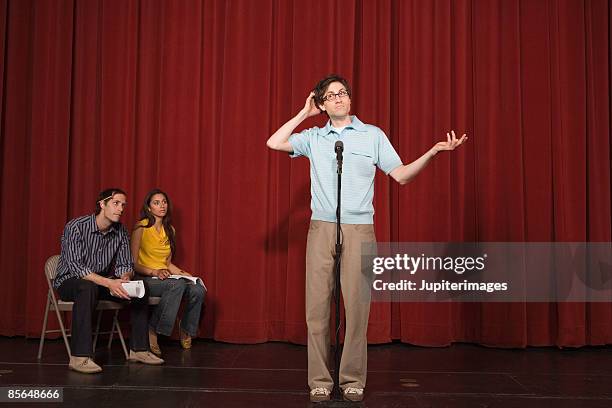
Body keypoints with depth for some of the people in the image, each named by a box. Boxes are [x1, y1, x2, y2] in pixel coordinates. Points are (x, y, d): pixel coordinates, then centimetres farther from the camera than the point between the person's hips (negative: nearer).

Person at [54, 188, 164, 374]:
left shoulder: (120, 231, -2)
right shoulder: (76, 227, -20)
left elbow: (124, 265, 0)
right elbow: (75, 266, -29)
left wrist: (125, 279, -25)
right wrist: (109, 283, -40)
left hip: (101, 281, 6)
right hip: (69, 281, -6)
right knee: (88, 287, -39)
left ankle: (138, 349, -6)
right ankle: (79, 357, -40)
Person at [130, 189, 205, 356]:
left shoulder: (169, 230, 14)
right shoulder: (141, 228, -6)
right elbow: (133, 264, -8)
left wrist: (183, 274, 5)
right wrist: (154, 272, -23)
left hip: (165, 278, 6)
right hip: (145, 280, -6)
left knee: (198, 290, -23)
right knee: (178, 285, -36)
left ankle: (186, 330, 2)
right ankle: (153, 330, -24)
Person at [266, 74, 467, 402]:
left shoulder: (373, 135, 9)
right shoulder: (313, 138, 13)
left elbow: (400, 174, 7)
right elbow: (274, 143, 3)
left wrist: (432, 152, -7)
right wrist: (303, 114, 10)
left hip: (359, 230, -1)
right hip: (321, 228, 1)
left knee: (357, 305, -3)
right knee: (317, 305, -1)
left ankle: (353, 380, 9)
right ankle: (319, 381, 7)